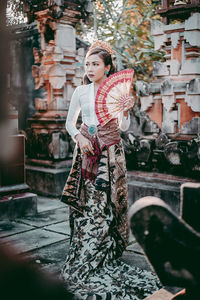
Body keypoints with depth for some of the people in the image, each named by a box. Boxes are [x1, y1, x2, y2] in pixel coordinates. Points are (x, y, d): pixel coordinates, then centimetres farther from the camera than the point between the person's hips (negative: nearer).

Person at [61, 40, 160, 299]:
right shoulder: (81, 91, 5)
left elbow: (124, 127, 1)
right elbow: (69, 122, 12)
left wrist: (126, 111, -17)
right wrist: (78, 136, -7)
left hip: (110, 151, -2)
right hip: (86, 151, 2)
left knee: (104, 203, -3)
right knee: (87, 202, 1)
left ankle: (100, 259, 11)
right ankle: (84, 258, 15)